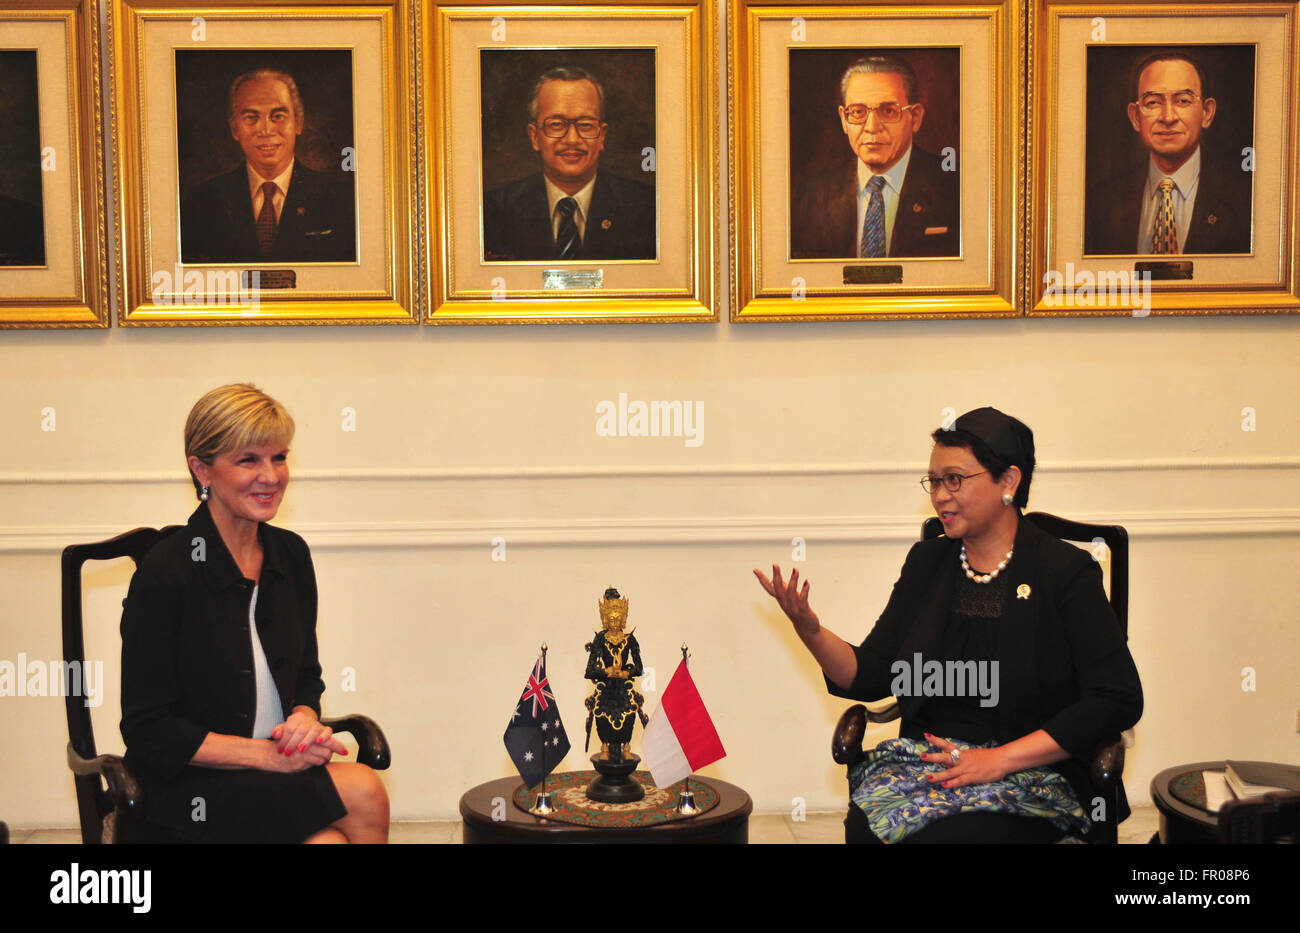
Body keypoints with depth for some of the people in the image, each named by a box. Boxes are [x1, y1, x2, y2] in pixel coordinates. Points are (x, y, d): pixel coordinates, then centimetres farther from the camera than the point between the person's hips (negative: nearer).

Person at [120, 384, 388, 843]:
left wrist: (304, 717, -5)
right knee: (363, 792, -28)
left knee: (330, 838, -29)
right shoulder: (165, 572, -13)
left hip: (278, 774, 6)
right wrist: (266, 754, -17)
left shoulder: (290, 553, 7)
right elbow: (148, 732, -11)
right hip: (187, 792, -5)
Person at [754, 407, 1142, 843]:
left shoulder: (1065, 572, -3)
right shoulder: (927, 563, 13)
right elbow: (870, 677, 11)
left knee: (945, 832, -33)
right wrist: (810, 631, -10)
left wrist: (1001, 758, -14)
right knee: (867, 826, -29)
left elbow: (1118, 700, -9)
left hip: (1032, 775, -3)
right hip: (925, 755, 4)